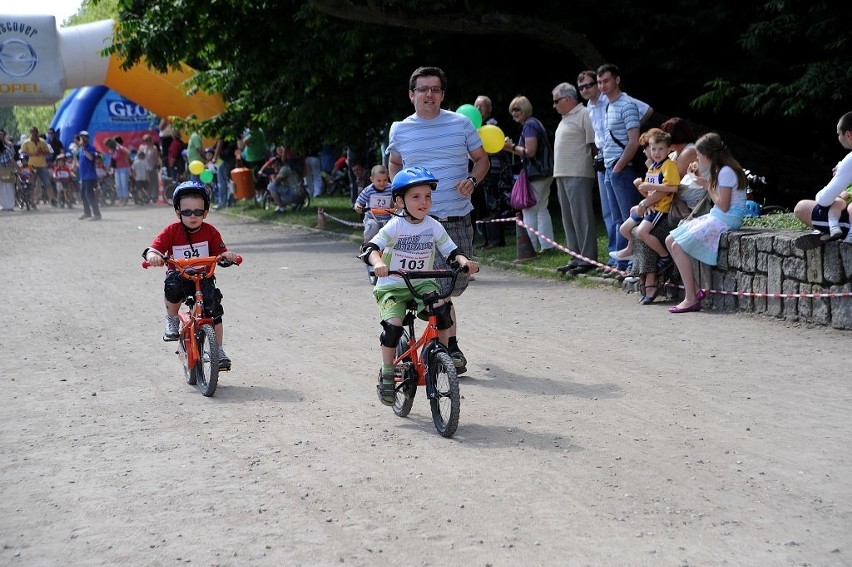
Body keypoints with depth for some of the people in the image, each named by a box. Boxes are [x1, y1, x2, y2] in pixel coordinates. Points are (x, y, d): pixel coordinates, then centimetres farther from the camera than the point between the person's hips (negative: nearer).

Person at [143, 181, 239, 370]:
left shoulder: (210, 231, -1)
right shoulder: (172, 231, -6)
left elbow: (220, 252, -3)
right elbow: (154, 248, -14)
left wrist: (227, 255, -28)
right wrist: (152, 255, -39)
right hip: (179, 275, -1)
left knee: (214, 309, -18)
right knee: (173, 285, -36)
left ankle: (219, 351, -4)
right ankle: (172, 320, -5)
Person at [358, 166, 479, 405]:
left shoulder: (434, 227, -1)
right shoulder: (395, 227, -12)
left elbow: (451, 250, -1)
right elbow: (370, 247, -21)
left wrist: (463, 260, -23)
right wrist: (378, 263, -44)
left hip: (422, 284, 3)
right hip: (392, 286, -3)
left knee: (442, 308, -25)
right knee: (393, 325, -23)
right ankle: (387, 374, -2)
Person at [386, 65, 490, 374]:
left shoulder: (461, 124, 4)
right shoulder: (400, 130, 5)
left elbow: (482, 159, 13)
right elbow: (394, 163, 23)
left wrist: (472, 180, -7)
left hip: (458, 219, 2)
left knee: (458, 280, 8)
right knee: (440, 288, -8)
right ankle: (451, 347, 3)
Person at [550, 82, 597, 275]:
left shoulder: (584, 114, -8)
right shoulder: (566, 118, 22)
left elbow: (594, 144, -12)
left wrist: (594, 165, -13)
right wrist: (558, 173, 17)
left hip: (578, 174, -10)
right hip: (562, 175, 10)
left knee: (582, 217, -9)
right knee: (569, 219, 11)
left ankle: (587, 260, -7)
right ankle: (576, 258, 17)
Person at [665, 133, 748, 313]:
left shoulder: (726, 172, -17)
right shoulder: (721, 170, 12)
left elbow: (723, 206, -19)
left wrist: (706, 184, -10)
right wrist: (701, 176, 8)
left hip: (725, 220, -10)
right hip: (715, 217, 10)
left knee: (678, 246, -17)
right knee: (670, 240, 5)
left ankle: (691, 299, -14)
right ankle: (694, 290, 1)